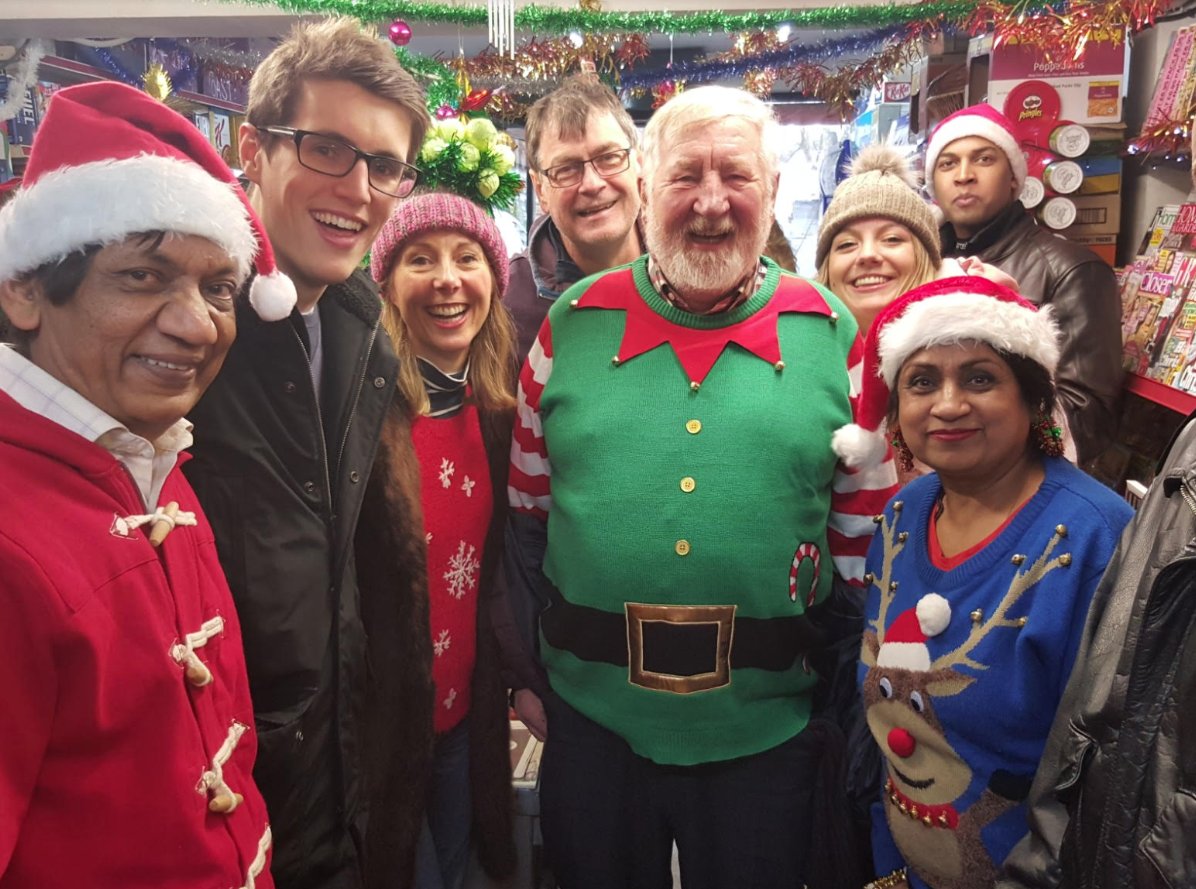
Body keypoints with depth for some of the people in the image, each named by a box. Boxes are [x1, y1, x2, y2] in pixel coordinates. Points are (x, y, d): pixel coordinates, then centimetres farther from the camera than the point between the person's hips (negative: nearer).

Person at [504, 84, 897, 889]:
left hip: (766, 729, 0)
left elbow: (865, 534, 3)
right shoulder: (575, 323, -1)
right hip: (591, 717, 1)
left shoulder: (833, 333, -3)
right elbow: (527, 512, 6)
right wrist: (529, 668, 8)